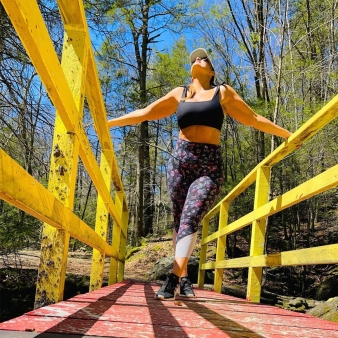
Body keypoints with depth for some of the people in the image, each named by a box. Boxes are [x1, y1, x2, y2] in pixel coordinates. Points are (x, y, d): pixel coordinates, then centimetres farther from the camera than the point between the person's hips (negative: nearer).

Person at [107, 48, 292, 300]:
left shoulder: (223, 92, 11)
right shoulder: (179, 93, 15)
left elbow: (254, 119, 13)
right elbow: (144, 113, 17)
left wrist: (288, 134, 12)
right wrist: (106, 123, 16)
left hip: (210, 165, -2)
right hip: (180, 159, 3)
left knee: (190, 218, -17)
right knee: (179, 220, 2)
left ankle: (173, 280, -20)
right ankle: (184, 278, 10)